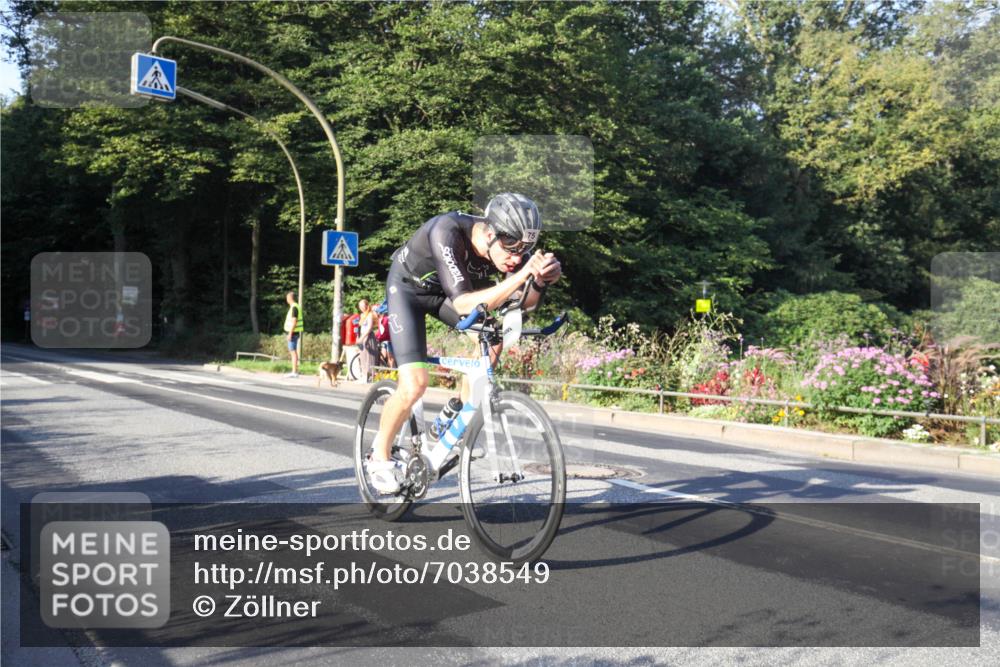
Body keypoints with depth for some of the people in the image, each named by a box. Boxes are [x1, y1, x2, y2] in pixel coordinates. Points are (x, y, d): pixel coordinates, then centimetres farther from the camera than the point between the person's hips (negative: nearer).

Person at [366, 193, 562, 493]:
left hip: (448, 289, 5)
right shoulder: (447, 231, -39)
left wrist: (541, 280, -42)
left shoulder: (509, 242, -24)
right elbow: (463, 304, -45)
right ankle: (380, 455, 8)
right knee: (414, 386, -17)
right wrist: (522, 274, -53)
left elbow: (523, 303, -21)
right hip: (409, 287, -5)